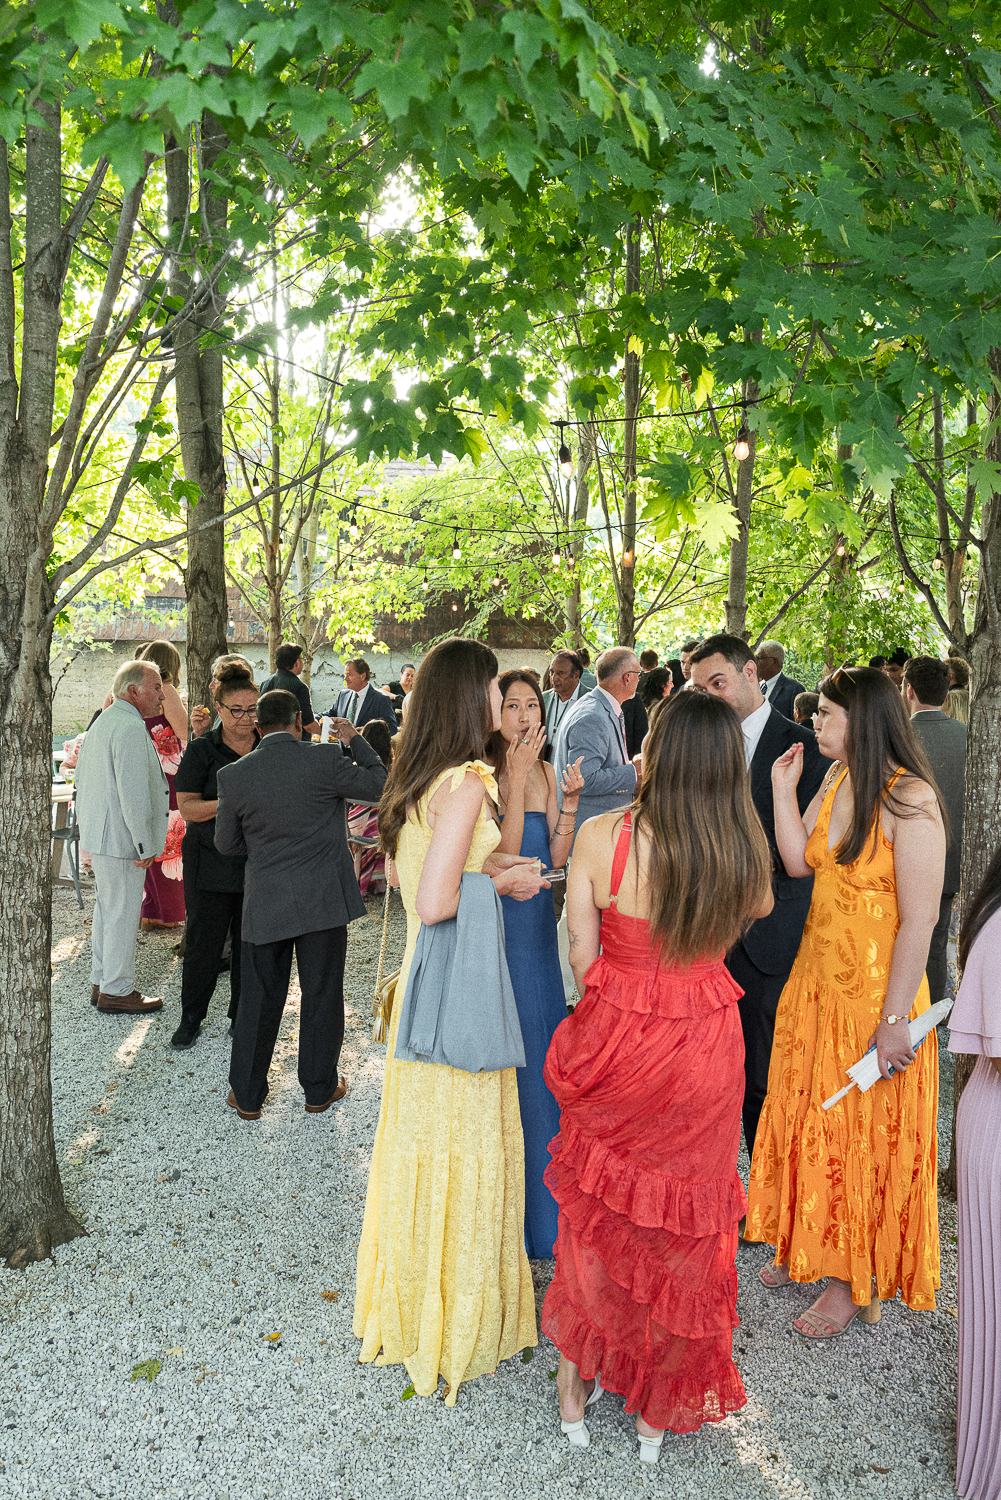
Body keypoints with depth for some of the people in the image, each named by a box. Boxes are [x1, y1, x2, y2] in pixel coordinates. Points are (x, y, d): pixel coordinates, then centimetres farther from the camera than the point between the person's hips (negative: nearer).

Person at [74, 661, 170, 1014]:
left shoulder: (103, 721, 15)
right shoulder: (130, 726, -19)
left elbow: (83, 780, 23)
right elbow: (133, 792, -24)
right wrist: (144, 845, -19)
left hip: (100, 834, 11)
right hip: (120, 838, -11)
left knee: (107, 907, 18)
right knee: (123, 913, -1)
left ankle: (101, 982, 29)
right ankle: (117, 991, 9)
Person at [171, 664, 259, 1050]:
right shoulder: (202, 750, -3)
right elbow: (187, 807, -8)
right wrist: (225, 804, -25)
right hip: (211, 862, -2)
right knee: (204, 941, 3)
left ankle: (242, 1016, 25)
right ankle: (190, 1018, 21)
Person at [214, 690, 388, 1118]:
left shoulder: (233, 776, -4)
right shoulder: (324, 760, -12)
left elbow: (226, 843, 7)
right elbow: (379, 784, 1)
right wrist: (354, 740, 12)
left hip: (264, 903, 2)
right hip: (323, 901, -2)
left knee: (259, 1000, 13)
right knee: (322, 995, 12)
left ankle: (247, 1095, 23)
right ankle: (319, 1090, 25)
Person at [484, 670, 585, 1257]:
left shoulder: (546, 772, 7)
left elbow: (555, 859, 4)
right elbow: (503, 855, -22)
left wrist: (568, 801, -9)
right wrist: (519, 777, -25)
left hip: (537, 920, 7)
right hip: (498, 922, -7)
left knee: (542, 1048, 17)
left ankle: (544, 1196, 37)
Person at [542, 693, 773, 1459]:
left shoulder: (602, 836, -19)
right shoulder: (745, 848, -13)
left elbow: (582, 954, -11)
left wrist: (618, 1009, 7)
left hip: (616, 1043, -1)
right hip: (706, 1055, 1)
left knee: (598, 1209, 21)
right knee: (684, 1224, 20)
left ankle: (576, 1381, 40)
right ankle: (659, 1408, 39)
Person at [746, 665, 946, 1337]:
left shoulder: (910, 799, -21)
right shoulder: (836, 782, 3)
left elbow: (919, 918, -22)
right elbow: (799, 861, 3)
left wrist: (894, 1019, -21)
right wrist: (784, 789, -3)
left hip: (875, 990, -7)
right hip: (817, 979, 7)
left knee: (863, 1131, 8)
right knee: (808, 1118, 18)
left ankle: (856, 1282, 27)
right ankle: (807, 1247, 38)